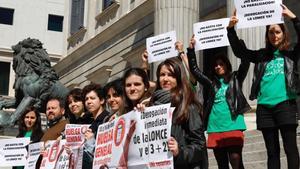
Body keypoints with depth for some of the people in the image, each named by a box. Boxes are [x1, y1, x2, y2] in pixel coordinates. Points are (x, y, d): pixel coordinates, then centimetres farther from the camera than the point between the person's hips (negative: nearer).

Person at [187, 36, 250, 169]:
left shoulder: (236, 79, 10)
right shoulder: (211, 83, 17)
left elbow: (245, 62, -2)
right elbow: (194, 70, 17)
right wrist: (191, 50, 10)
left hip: (233, 126, -4)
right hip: (215, 128, 4)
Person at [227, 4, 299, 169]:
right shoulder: (262, 56, 15)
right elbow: (239, 50, 8)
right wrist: (231, 29, -5)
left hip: (285, 105, -3)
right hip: (264, 107, 3)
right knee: (272, 150, 7)